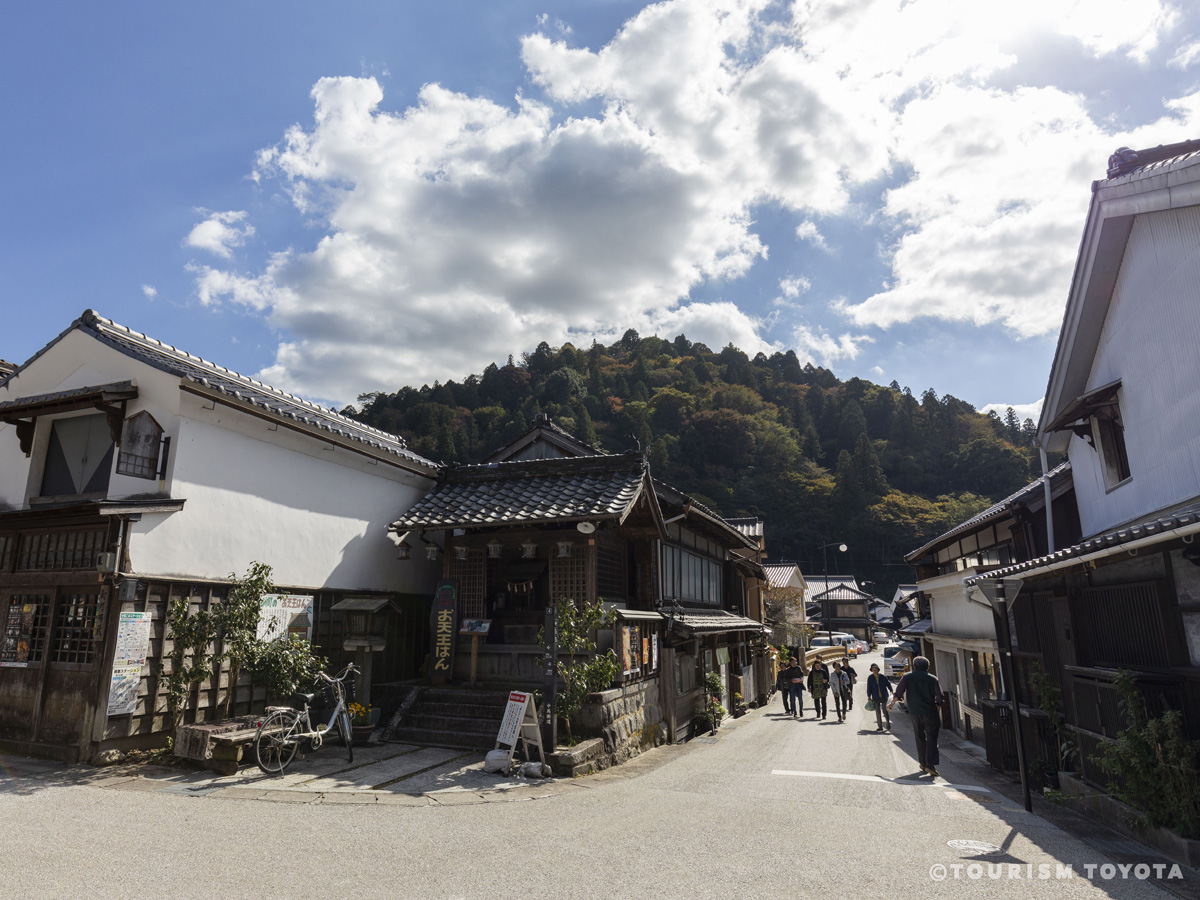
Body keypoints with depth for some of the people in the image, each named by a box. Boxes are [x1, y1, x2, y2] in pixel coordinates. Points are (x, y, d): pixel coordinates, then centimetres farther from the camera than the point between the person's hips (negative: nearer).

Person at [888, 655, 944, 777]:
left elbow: (898, 692, 2)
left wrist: (892, 703, 14)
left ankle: (923, 764, 17)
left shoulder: (907, 677, 5)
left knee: (920, 737, 14)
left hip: (914, 712, 2)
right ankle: (930, 764, -14)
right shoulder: (932, 679, 0)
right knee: (931, 737, -2)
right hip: (929, 712, -2)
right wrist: (937, 706, 12)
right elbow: (939, 697, -3)